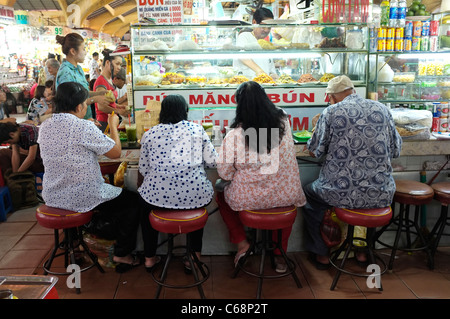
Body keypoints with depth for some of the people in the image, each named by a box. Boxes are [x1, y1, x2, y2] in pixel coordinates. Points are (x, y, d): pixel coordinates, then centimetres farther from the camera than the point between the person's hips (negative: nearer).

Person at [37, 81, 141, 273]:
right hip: (82, 199, -8)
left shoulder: (45, 127, 1)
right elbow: (116, 152, -14)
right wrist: (113, 126, 0)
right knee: (133, 200, 12)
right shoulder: (84, 127, -21)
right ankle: (122, 254, 16)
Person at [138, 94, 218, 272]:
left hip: (158, 195, 1)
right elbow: (212, 161, 3)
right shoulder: (197, 129, 4)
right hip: (195, 196, 0)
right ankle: (195, 257, 32)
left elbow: (143, 169, 7)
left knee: (145, 204, 35)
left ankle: (149, 258, 39)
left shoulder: (149, 135, 5)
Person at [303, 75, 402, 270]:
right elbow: (396, 150, 10)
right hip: (381, 195, 4)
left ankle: (321, 255, 31)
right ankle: (362, 250, 41)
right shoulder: (382, 109, 4)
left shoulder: (331, 113, -7)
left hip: (341, 194, -3)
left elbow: (314, 151, 0)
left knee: (309, 194, 27)